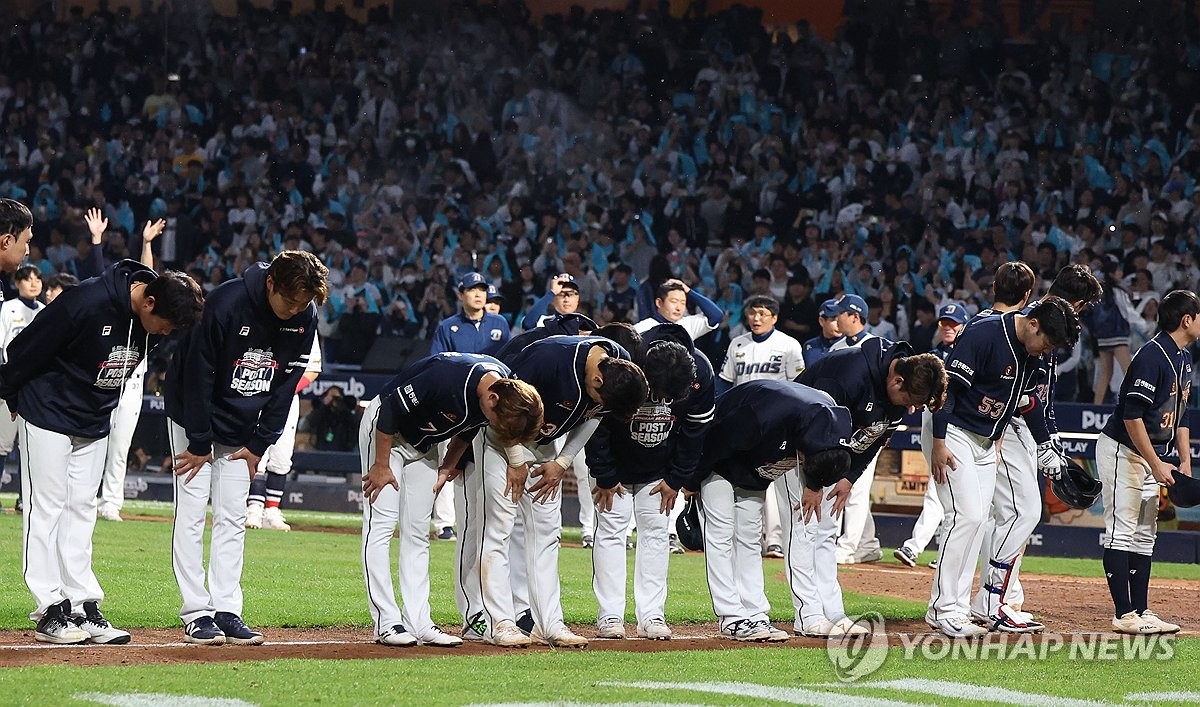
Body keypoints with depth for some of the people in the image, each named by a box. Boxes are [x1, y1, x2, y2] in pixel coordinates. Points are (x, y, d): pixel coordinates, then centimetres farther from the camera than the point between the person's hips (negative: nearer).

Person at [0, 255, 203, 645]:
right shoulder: (87, 302, -30)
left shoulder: (153, 320, -8)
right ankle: (51, 612, -3)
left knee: (81, 511, 7)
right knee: (47, 508, -4)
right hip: (48, 416, -7)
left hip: (95, 423, 7)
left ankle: (84, 609, 8)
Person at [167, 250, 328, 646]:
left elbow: (286, 386, -2)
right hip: (194, 417, -5)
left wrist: (260, 444, -3)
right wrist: (199, 444, -17)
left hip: (242, 427, 5)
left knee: (232, 517, 3)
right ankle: (197, 615, -7)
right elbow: (198, 375, -22)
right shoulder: (227, 304, -28)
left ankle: (227, 613, 4)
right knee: (191, 513, -7)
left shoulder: (304, 319, -11)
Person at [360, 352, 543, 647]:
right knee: (381, 523, -11)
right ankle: (387, 623, -13)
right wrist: (381, 466, -19)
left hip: (425, 443, 7)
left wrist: (448, 467, 7)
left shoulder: (508, 387, -15)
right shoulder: (445, 376, -38)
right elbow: (391, 408, -26)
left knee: (417, 532, 5)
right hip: (385, 427, -7)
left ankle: (418, 622, 5)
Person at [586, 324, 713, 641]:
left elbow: (695, 431, -8)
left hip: (659, 471, 2)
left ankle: (651, 616, 2)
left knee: (656, 533, 0)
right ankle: (609, 617, -4)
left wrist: (675, 480, -5)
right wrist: (605, 478, -13)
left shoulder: (700, 373, -25)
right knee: (610, 529, -6)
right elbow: (596, 424, -20)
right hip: (615, 466, -2)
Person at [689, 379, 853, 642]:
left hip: (755, 466, 7)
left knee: (749, 536, 6)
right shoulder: (768, 414, -42)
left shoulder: (834, 416, -22)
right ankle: (732, 619, -10)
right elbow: (715, 441, -28)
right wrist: (691, 483, -16)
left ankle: (755, 615, 6)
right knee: (721, 533, -9)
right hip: (718, 459, -7)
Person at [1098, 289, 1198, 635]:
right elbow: (1132, 415, -23)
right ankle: (1125, 615, -10)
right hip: (1122, 451, -10)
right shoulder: (1152, 356, -20)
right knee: (1121, 531, -8)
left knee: (1144, 535, 10)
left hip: (1153, 455, 10)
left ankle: (1142, 612, 12)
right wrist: (1157, 464, -22)